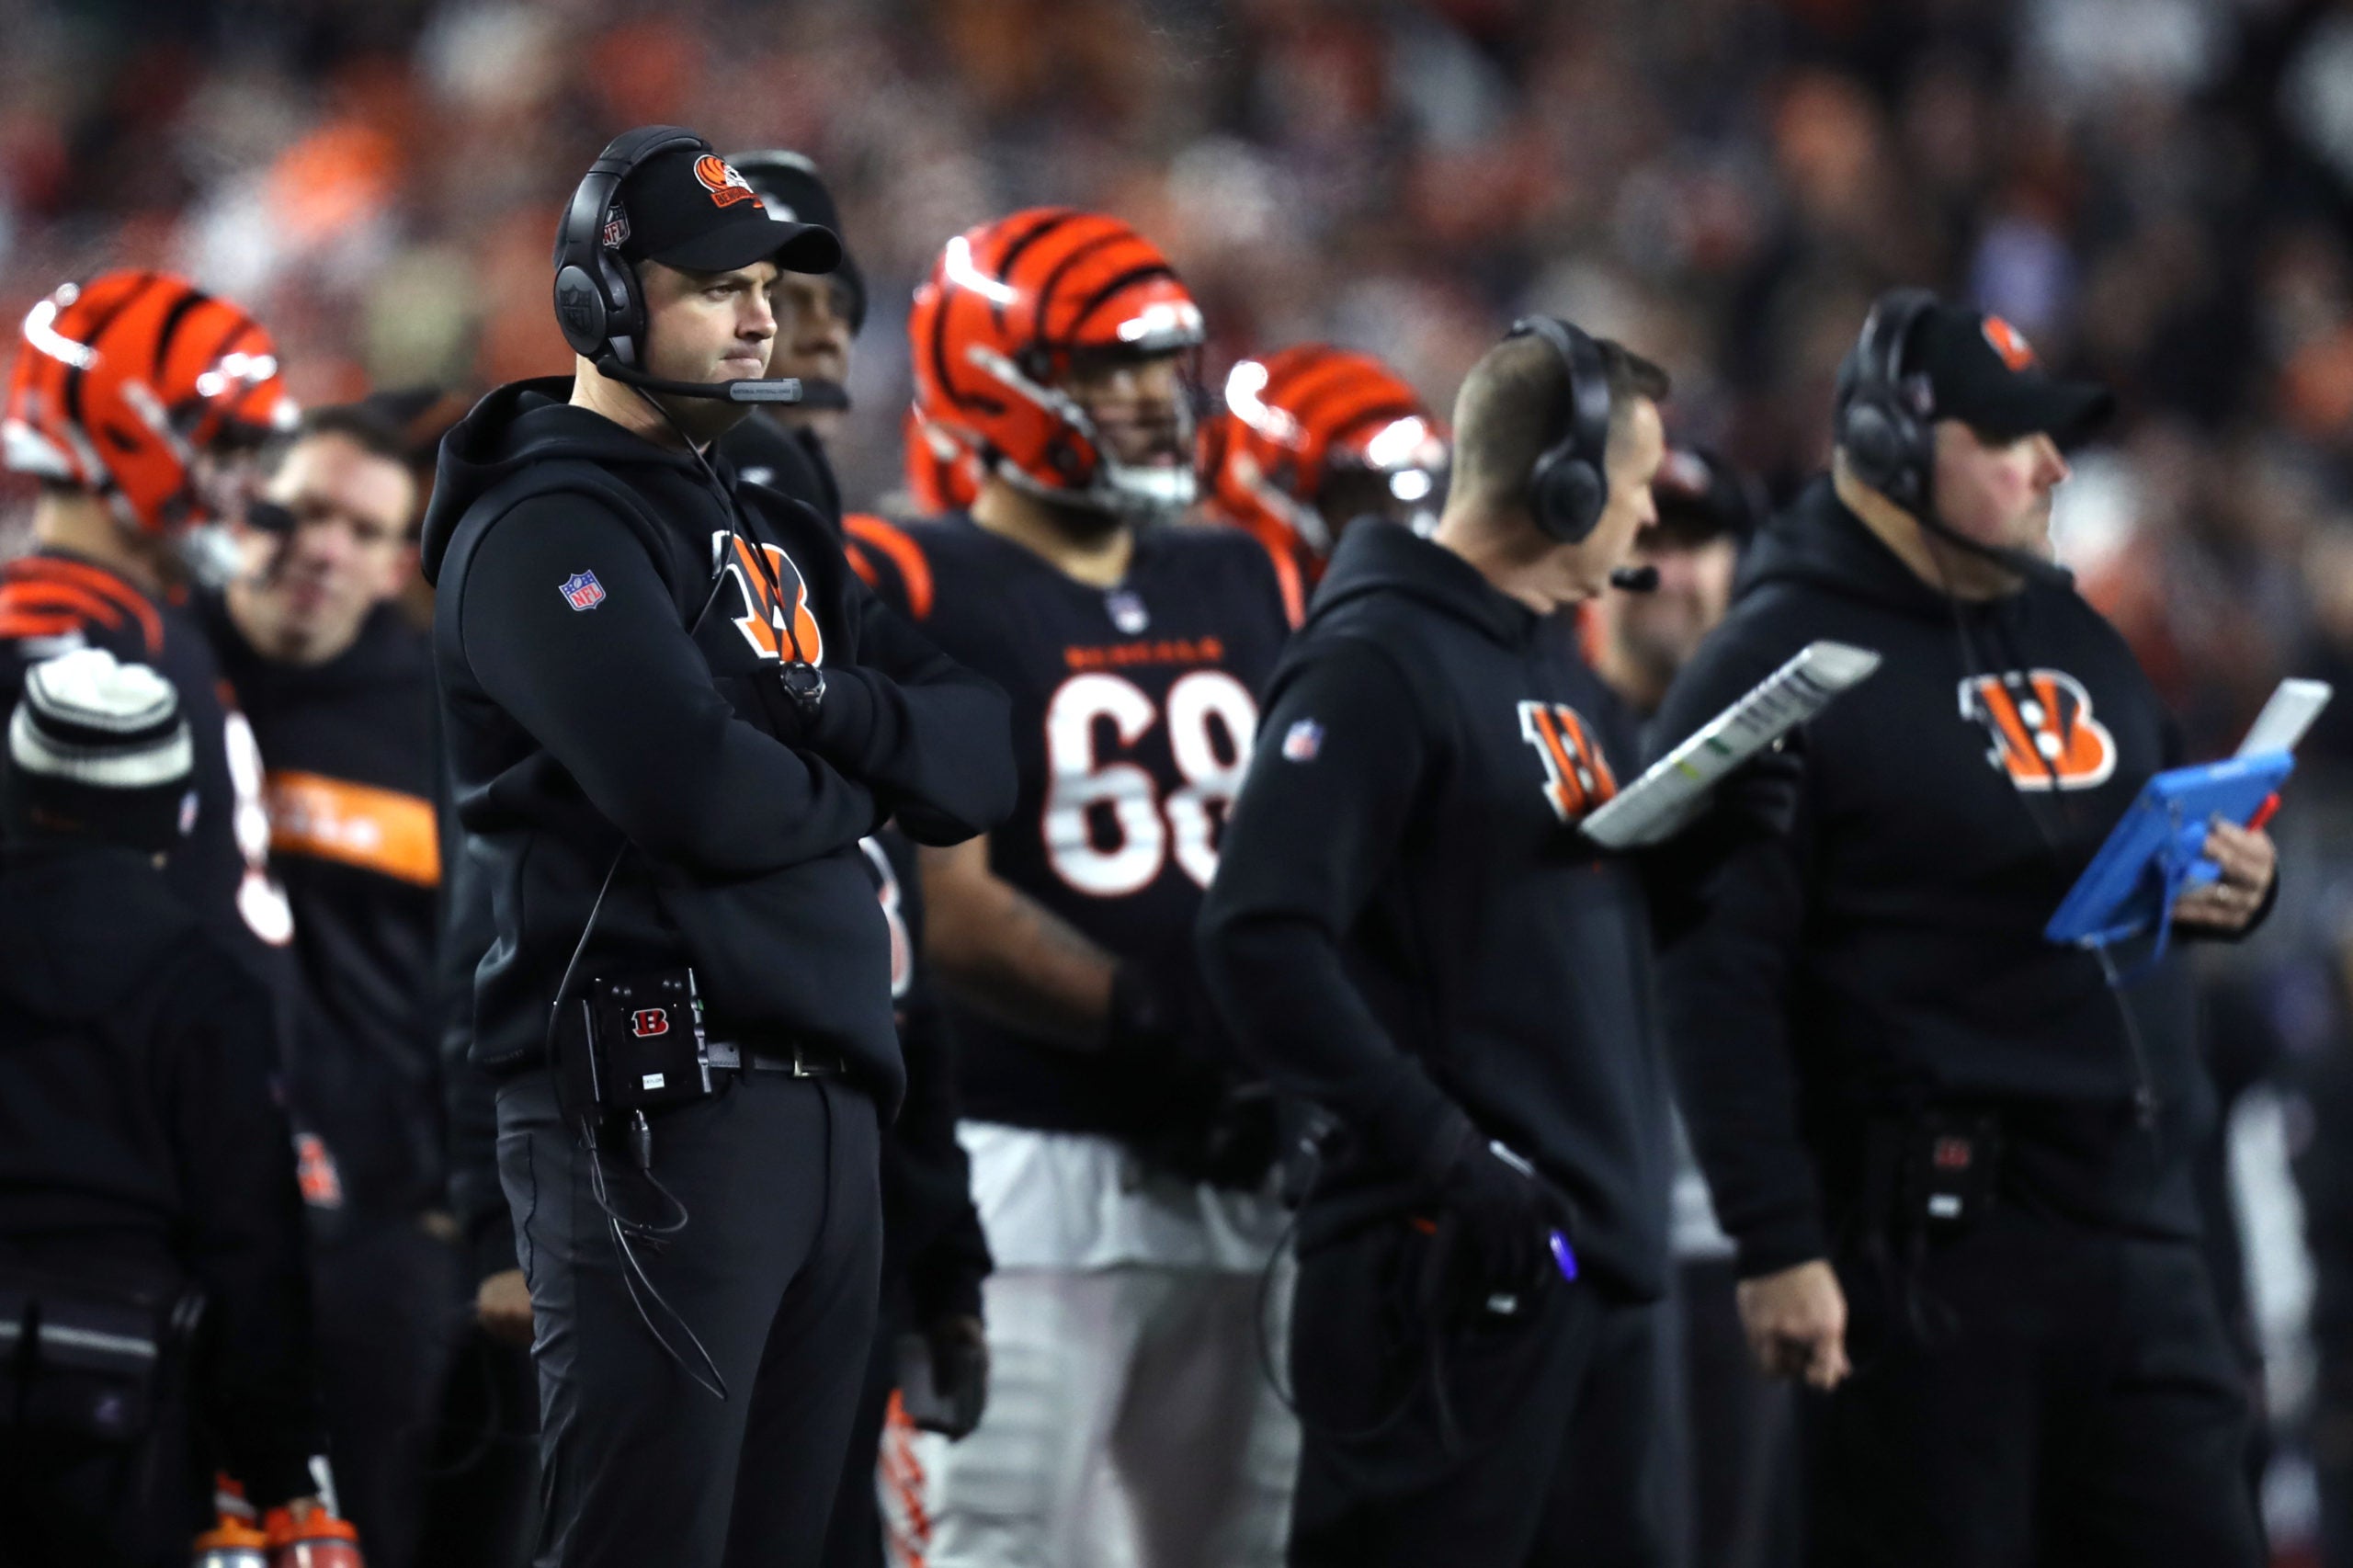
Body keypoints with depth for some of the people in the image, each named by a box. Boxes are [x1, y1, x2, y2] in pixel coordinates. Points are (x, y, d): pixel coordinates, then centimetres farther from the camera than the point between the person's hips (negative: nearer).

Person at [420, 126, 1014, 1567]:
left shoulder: (775, 538, 22)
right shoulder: (549, 529, -6)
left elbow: (980, 764, 13)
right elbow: (702, 795, -20)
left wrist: (831, 710, -8)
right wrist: (858, 785, 0)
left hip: (827, 1108, 9)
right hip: (658, 1110, -9)